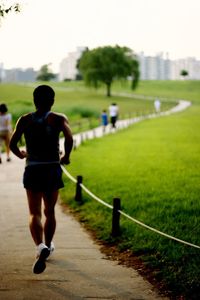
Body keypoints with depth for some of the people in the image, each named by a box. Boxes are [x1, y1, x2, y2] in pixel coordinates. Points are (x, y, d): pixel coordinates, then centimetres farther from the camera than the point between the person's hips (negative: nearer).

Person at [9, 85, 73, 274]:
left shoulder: (25, 120, 3)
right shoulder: (58, 119, -1)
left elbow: (12, 144, -3)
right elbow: (69, 139, -19)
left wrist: (21, 155, 18)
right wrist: (66, 157, -2)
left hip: (32, 170, 0)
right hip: (52, 169, 0)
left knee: (34, 213, -4)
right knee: (50, 212, 18)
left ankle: (40, 246, -28)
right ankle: (48, 246, 31)